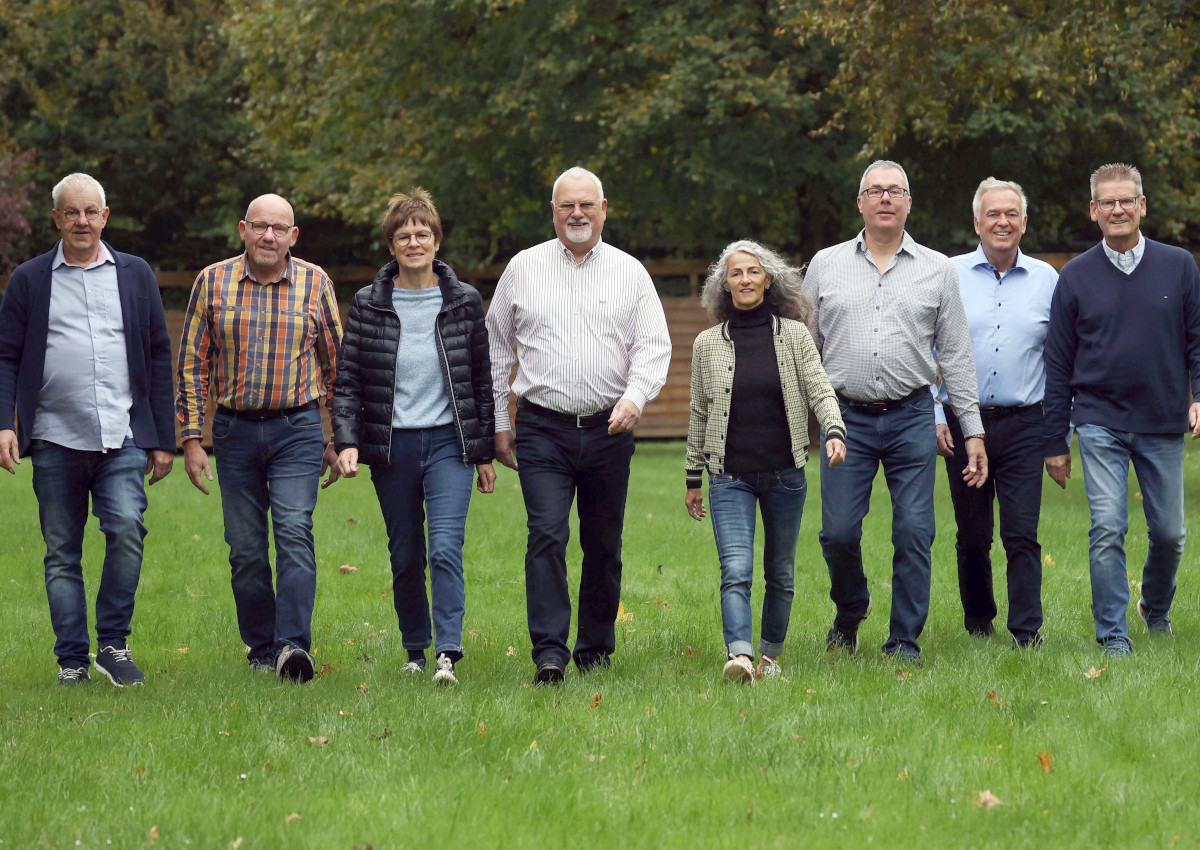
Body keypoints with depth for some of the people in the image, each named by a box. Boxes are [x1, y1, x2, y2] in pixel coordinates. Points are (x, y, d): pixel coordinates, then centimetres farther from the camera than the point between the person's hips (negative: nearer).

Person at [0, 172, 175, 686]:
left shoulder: (135, 275, 12)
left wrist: (163, 438, 9)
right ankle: (72, 660, 11)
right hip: (55, 440, 0)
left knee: (127, 529, -18)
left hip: (122, 438, 0)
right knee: (62, 554, 3)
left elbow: (158, 358, 13)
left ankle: (114, 643, -4)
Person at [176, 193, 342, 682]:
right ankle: (261, 651, 14)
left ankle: (294, 646, -23)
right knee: (245, 549, 4)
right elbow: (192, 364, 6)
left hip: (298, 430, -2)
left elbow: (337, 364, 10)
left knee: (294, 532, -16)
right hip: (235, 431, 2)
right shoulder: (213, 283, 3)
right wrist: (191, 439, 1)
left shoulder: (314, 283, 3)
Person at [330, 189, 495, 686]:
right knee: (405, 557, 8)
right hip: (392, 446, 1)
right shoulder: (368, 305, 2)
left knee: (446, 547, -16)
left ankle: (449, 654, -19)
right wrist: (346, 441, -12)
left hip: (449, 441, -1)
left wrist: (485, 452, 8)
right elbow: (346, 379, 2)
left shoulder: (465, 302, 3)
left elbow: (484, 379, 8)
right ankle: (415, 651, 22)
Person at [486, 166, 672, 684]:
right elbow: (497, 346, 13)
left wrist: (635, 397, -16)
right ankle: (549, 653, -17)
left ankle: (596, 650, 18)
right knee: (547, 536, -14)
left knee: (604, 545, 6)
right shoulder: (524, 268, 7)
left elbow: (654, 345, 3)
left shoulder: (629, 272, 8)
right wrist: (499, 421, 9)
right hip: (542, 431, -1)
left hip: (608, 429, 1)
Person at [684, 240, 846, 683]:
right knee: (735, 570, -18)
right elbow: (699, 414, 12)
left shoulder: (794, 335, 3)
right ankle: (739, 655, -32)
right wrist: (693, 478, 13)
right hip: (730, 477, -1)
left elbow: (819, 390, -3)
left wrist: (834, 432, -23)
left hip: (785, 473, 1)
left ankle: (771, 655, 24)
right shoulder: (707, 344, 6)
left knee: (781, 574, 9)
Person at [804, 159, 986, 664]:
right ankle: (849, 612, 24)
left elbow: (956, 354, 9)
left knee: (914, 534, -4)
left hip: (912, 418, 0)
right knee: (838, 532, -4)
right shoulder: (826, 266, 9)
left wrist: (973, 431, 5)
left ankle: (904, 642, 6)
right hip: (847, 416, 0)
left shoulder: (936, 270, 8)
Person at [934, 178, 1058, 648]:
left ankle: (1027, 631, -5)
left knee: (1022, 534, -7)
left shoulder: (1046, 279, 7)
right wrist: (935, 417, -3)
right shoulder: (950, 275, 4)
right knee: (972, 535, 9)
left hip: (1024, 424, 0)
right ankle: (978, 621, 25)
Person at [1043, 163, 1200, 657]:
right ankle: (1112, 635, -4)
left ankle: (1156, 610, 35)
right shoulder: (1076, 277, 3)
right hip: (1100, 424, -1)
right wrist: (1055, 443, 5)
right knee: (1108, 528, -11)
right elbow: (1058, 365, 7)